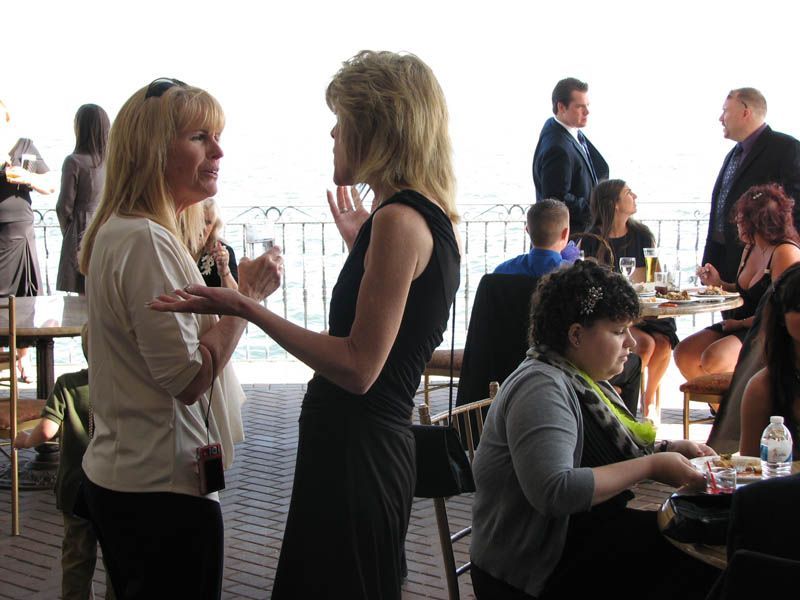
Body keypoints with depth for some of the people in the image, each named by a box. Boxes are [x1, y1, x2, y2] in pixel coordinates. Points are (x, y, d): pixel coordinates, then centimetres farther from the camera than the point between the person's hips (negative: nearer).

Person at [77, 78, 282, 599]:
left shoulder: (122, 233, 12)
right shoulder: (145, 242, -20)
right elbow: (188, 378, -22)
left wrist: (226, 285, 14)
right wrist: (247, 295, -15)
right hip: (163, 488, -10)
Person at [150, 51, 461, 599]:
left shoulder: (398, 222, -20)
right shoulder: (434, 218, 10)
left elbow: (359, 368, -22)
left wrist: (246, 308, -22)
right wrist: (360, 246, 22)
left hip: (356, 451, -10)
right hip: (378, 445, 10)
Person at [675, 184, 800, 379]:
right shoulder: (751, 249, 12)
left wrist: (740, 323, -12)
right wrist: (718, 283, 7)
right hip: (742, 328, 9)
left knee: (712, 360, -30)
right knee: (684, 354, -4)